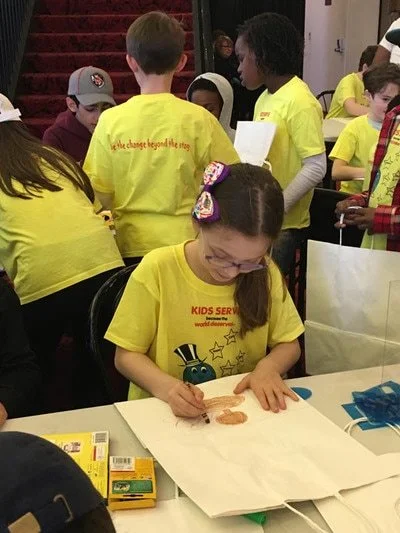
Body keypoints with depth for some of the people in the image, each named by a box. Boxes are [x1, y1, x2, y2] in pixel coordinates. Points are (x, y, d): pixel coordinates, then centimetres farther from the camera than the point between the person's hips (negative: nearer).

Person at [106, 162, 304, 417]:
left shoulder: (265, 273, -5)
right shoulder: (157, 270, -12)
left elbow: (289, 345, 6)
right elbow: (126, 355, -7)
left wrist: (269, 366, -14)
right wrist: (166, 386, -24)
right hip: (166, 412, -2)